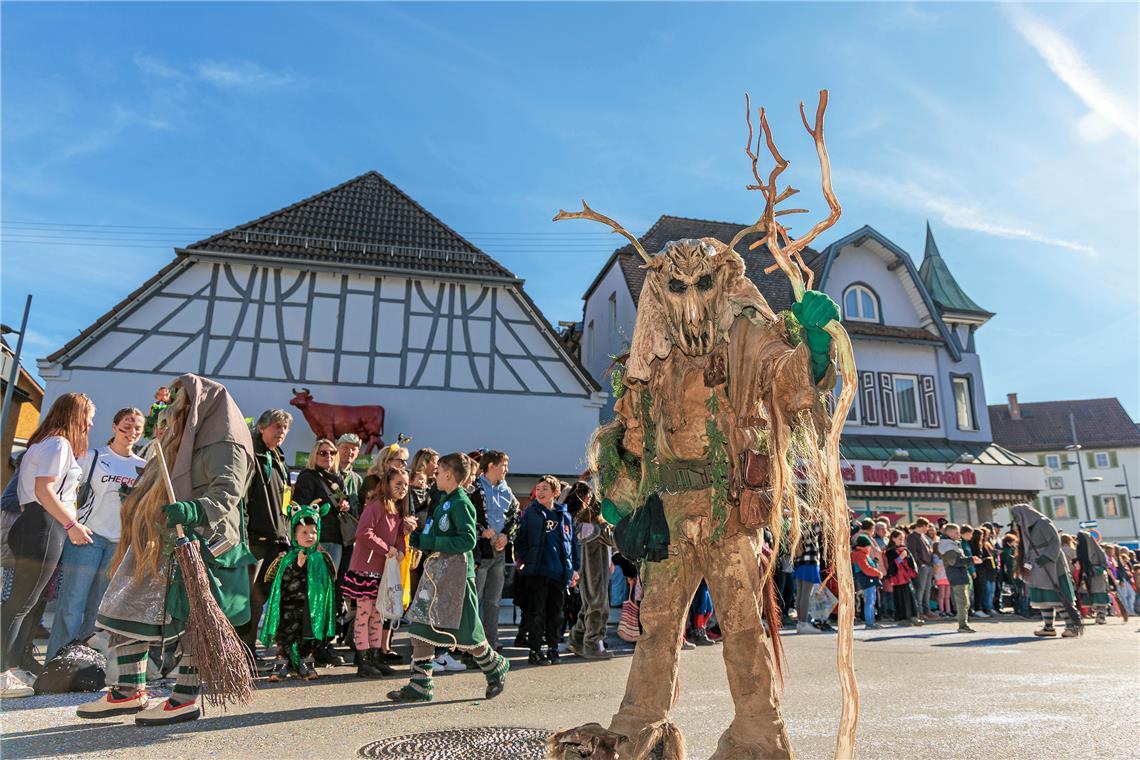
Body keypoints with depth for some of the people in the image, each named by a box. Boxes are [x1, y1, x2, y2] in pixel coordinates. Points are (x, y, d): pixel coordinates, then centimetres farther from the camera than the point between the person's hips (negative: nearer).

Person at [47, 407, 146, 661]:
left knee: (98, 609, 9)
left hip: (122, 544, 3)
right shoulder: (92, 457, 2)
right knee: (71, 605, -3)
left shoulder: (143, 467, 10)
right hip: (88, 536, -3)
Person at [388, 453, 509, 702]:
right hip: (436, 571, 9)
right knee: (421, 625, 3)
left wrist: (431, 543, -20)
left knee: (464, 630, 3)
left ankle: (495, 667, 26)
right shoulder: (444, 501, 14)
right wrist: (420, 537, 4)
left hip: (455, 574, -9)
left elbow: (468, 540, -22)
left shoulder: (461, 503, -14)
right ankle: (420, 684, 11)